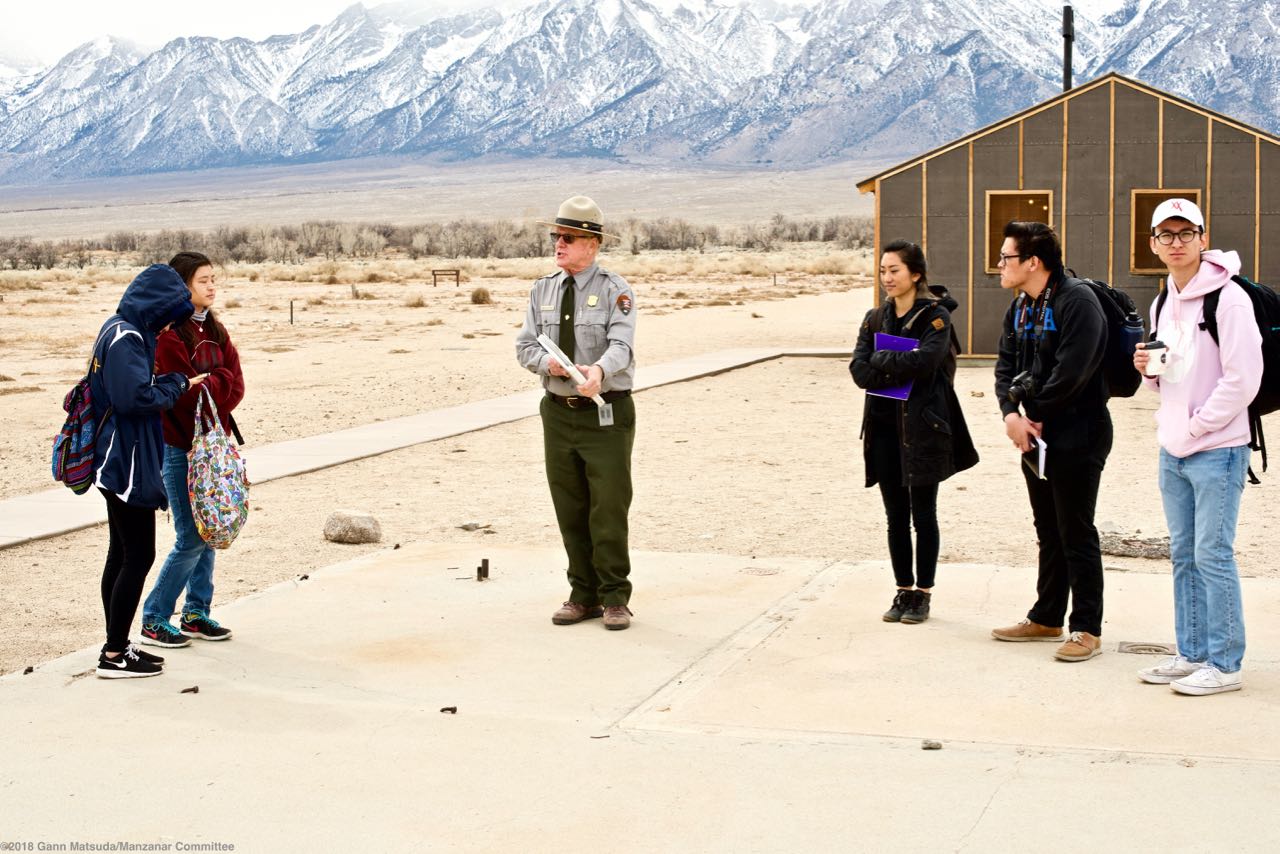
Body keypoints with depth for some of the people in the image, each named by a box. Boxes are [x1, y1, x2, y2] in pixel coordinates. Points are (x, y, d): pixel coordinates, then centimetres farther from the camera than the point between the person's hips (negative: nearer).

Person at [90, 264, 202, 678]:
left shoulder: (121, 330, 13)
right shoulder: (126, 338, -18)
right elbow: (136, 396, -26)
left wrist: (173, 383, 6)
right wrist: (176, 384, -11)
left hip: (118, 460, 10)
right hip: (127, 462, -10)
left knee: (121, 554, 14)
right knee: (138, 556, -4)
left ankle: (116, 646, 21)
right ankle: (115, 656, 1)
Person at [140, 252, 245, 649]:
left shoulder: (215, 331, 12)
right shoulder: (168, 334, -13)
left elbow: (235, 385, 4)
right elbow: (184, 393, -18)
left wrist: (206, 385, -12)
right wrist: (219, 382, -9)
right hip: (179, 447, -7)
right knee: (191, 537, -6)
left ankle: (197, 612, 21)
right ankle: (154, 620, 6)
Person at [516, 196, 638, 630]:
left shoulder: (615, 290, -7)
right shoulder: (543, 290, 8)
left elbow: (621, 346, -21)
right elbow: (525, 346, 6)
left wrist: (598, 371, -42)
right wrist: (548, 362, -17)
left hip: (606, 414, -5)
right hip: (559, 414, 5)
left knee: (609, 510, -4)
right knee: (570, 512, 8)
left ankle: (615, 599, 7)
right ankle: (583, 595, 19)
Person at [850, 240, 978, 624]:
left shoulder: (935, 316, -4)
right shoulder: (875, 318, 11)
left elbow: (925, 361, -22)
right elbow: (859, 371, -2)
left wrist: (881, 361, -11)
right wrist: (903, 368, -14)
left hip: (922, 427, -5)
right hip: (884, 426, 5)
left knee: (923, 514, 3)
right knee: (896, 516, 9)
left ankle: (923, 593, 13)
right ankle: (904, 591, 19)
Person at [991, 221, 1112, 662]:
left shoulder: (1077, 301, -17)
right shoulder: (1020, 307, 11)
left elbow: (1070, 373, -22)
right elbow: (1006, 365, 8)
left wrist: (1036, 417, -11)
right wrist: (1011, 414, -9)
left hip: (1077, 435, -9)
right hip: (1036, 434, 9)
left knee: (1076, 535, -3)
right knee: (1048, 532, 17)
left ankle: (1087, 629, 6)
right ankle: (1046, 618, 28)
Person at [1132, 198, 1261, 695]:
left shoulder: (1227, 297, -12)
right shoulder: (1161, 304, 13)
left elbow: (1242, 379, -16)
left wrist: (1197, 427, -14)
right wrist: (1148, 369, 1)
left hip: (1217, 449, -8)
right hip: (1172, 450, 8)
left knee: (1212, 555, -6)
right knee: (1184, 556, 12)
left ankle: (1224, 665, 3)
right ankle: (1192, 654, 21)